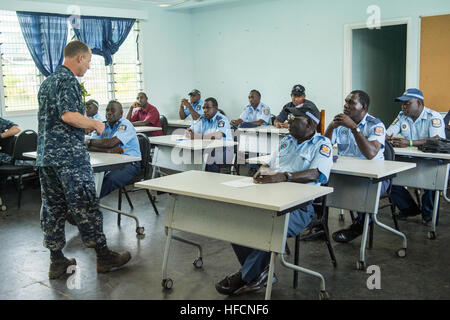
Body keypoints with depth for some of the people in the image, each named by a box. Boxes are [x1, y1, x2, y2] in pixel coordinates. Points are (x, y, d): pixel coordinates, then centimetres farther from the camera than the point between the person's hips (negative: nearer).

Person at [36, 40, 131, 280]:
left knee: (52, 208, 10)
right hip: (69, 155, -9)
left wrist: (83, 127, 22)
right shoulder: (68, 81, -11)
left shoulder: (47, 82, 19)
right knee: (85, 206, -1)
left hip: (45, 154, 9)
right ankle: (103, 256, 9)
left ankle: (56, 261, 17)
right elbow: (68, 115, -24)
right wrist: (94, 124, -9)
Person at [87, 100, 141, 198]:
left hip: (129, 164, -6)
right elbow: (89, 146, -2)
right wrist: (108, 150, -18)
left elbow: (111, 142, -23)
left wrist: (90, 142, -12)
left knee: (110, 179, -33)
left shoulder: (125, 125, -8)